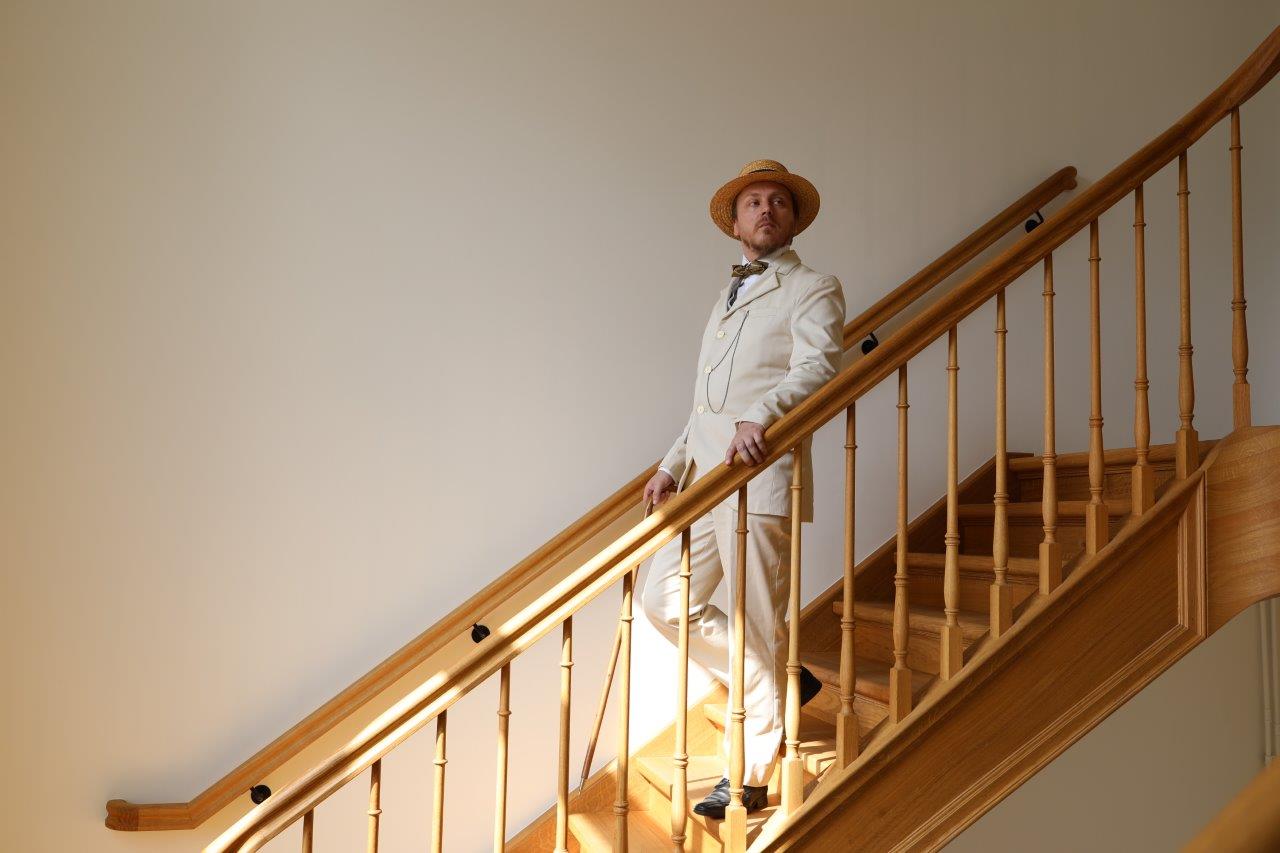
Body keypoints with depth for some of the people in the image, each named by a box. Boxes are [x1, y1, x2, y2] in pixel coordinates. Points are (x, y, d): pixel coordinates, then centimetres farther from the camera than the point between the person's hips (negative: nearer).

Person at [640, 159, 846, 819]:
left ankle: (748, 779, 9)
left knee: (758, 625, -4)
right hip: (705, 476, 8)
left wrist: (761, 416, -35)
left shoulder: (812, 290, 3)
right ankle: (783, 685, 20)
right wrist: (673, 466, 17)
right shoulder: (726, 302, 27)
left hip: (760, 474, -8)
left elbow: (817, 365, -17)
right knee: (665, 599, 5)